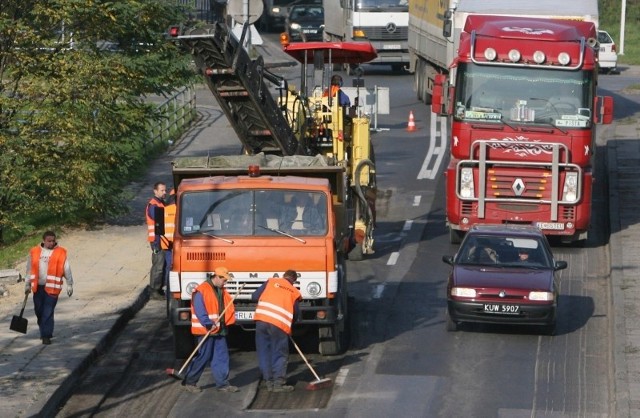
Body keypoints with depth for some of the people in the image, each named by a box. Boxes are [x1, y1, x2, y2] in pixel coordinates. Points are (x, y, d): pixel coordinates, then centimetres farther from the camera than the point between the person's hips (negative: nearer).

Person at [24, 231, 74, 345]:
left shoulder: (61, 253, -1)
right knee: (39, 311, 13)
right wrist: (27, 285, 14)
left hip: (52, 288, -3)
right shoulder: (34, 252, 5)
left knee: (48, 313, -7)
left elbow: (67, 270, 3)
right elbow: (30, 270, 13)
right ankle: (44, 331, 31)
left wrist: (69, 285, 4)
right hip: (38, 287, 3)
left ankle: (46, 335, -4)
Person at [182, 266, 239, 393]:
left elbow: (228, 306, 15)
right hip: (206, 331, -8)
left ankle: (223, 384, 11)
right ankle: (189, 382, 8)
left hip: (219, 330, 8)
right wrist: (209, 325, -26)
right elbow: (200, 311, -20)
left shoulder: (221, 291, 14)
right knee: (203, 357, -4)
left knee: (222, 357, 6)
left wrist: (226, 323, 0)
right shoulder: (201, 291, -14)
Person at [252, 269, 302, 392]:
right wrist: (290, 327, 33)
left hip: (261, 319, 2)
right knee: (280, 354, 7)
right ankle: (279, 382, 2)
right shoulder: (295, 292, 14)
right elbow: (295, 313, 15)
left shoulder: (271, 282, 14)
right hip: (279, 323, -2)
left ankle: (269, 382, 14)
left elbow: (254, 297, 11)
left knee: (264, 352, 12)